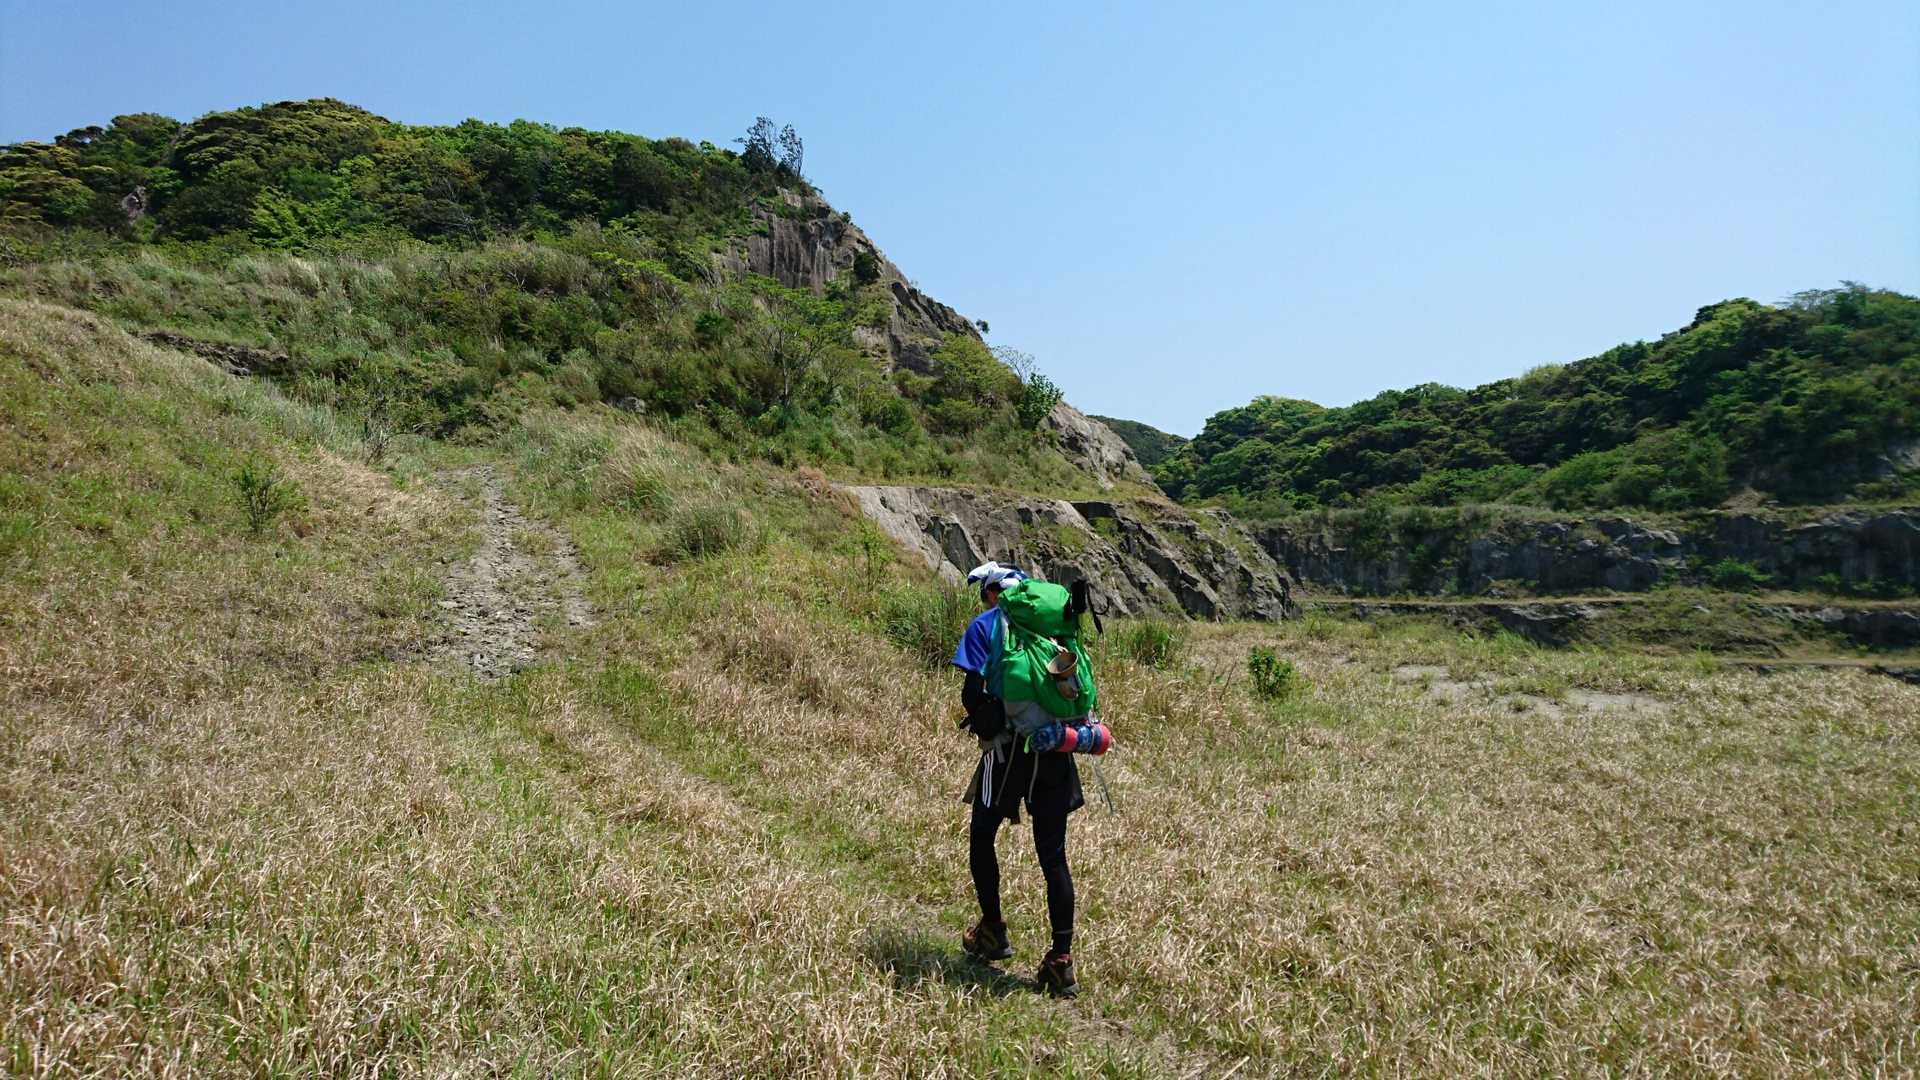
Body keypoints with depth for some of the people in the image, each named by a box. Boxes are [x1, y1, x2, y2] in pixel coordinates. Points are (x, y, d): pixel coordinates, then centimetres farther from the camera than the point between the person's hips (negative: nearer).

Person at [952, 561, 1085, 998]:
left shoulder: (984, 625, 0)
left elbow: (973, 692, -10)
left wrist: (985, 730, 6)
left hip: (1008, 749, -4)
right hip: (1055, 750, 4)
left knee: (981, 836, 18)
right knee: (1053, 854, 7)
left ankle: (993, 932, 29)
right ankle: (1061, 959, 5)